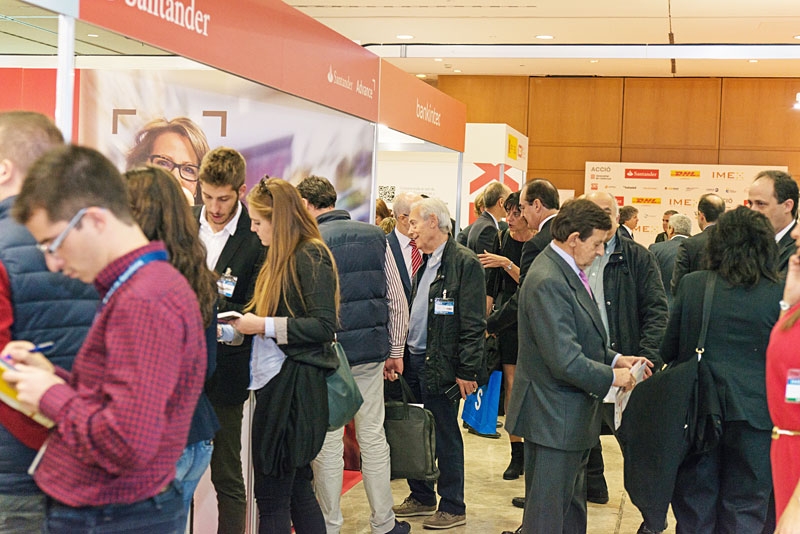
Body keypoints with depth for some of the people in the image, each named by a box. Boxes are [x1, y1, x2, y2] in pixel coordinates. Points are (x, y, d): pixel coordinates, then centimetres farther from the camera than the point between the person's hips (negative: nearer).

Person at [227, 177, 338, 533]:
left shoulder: (311, 258, -13)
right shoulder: (282, 257, 14)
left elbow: (324, 326, -19)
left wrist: (265, 326, -19)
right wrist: (243, 321, 4)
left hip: (295, 386, -10)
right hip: (276, 381, 10)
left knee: (272, 494, -2)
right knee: (296, 487, 15)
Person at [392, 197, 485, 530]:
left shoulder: (464, 262, -13)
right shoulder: (426, 263, 15)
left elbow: (473, 324, -16)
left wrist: (467, 371, -18)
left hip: (440, 365, -8)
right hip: (414, 361, 8)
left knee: (445, 437, 1)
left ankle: (453, 508, 12)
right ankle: (421, 498, 28)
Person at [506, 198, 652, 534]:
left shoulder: (568, 272, 9)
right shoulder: (547, 282, -24)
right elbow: (565, 360, -27)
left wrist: (615, 358, 4)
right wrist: (611, 377, -13)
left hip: (572, 415, 11)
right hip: (553, 417, -11)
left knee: (572, 504, 21)